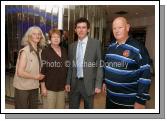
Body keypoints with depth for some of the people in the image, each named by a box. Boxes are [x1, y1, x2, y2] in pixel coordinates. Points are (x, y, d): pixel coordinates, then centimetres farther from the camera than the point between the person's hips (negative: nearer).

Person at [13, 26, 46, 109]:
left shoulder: (39, 51, 4)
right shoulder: (24, 51, -15)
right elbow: (20, 72, -20)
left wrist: (40, 76, 0)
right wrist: (35, 77, -12)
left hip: (34, 87, 7)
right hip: (22, 88, -6)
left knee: (34, 108, 19)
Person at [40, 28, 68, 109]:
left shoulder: (64, 51, 8)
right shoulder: (45, 51, -7)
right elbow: (42, 70, -10)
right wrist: (43, 87, -12)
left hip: (61, 87, 5)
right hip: (49, 87, -5)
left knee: (61, 108, 14)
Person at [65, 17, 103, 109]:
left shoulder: (96, 43, -4)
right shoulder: (72, 46, 8)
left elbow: (100, 65, -6)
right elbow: (70, 66, 11)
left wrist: (98, 84, -11)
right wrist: (68, 82, 6)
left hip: (88, 83, -3)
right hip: (74, 83, 3)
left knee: (88, 107, 13)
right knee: (72, 107, 12)